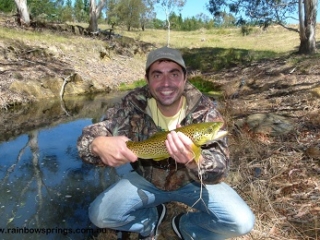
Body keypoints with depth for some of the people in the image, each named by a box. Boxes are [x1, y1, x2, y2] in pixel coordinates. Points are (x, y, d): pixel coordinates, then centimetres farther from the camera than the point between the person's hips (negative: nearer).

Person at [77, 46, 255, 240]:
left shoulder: (204, 109, -24)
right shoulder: (134, 104, -20)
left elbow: (219, 169, -28)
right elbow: (90, 136, -20)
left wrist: (193, 160, -53)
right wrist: (99, 144, -47)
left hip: (191, 181, 0)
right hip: (146, 179, 1)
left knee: (242, 222, -18)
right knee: (99, 215, -15)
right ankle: (151, 219, 16)